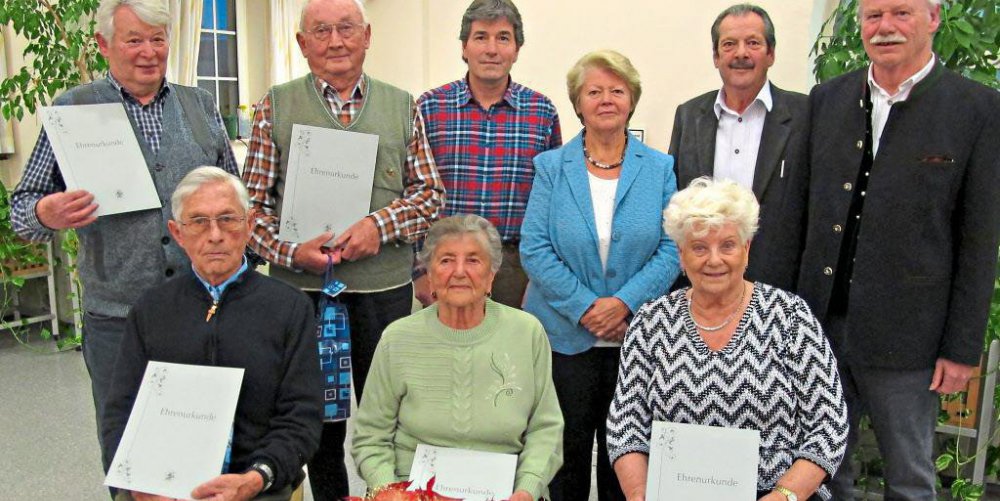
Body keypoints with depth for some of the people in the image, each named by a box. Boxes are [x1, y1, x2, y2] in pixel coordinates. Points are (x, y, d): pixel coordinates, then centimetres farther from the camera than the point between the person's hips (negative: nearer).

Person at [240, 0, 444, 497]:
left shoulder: (402, 106, 7)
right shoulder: (276, 106, 4)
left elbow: (430, 192, 4)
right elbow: (253, 203, 2)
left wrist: (381, 225, -12)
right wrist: (289, 251, -14)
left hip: (386, 287, 1)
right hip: (302, 288, 0)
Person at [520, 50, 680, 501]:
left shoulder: (659, 168, 3)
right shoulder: (551, 167, 1)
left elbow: (671, 247, -4)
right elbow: (534, 247, -7)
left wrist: (625, 302, -16)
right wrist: (583, 307, -15)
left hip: (635, 334, 1)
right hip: (565, 334, 0)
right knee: (567, 446, 11)